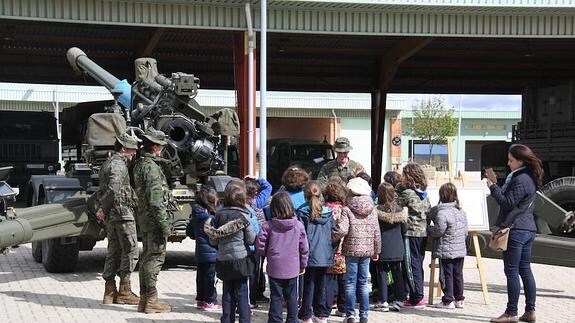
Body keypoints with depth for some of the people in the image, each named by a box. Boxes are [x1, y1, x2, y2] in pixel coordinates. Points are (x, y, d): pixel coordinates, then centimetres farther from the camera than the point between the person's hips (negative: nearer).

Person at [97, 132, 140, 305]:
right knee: (130, 251, -2)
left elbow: (102, 191, 21)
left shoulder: (108, 163, 19)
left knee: (113, 252, 11)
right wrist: (104, 209, -16)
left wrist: (103, 208, 11)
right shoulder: (119, 164, -13)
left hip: (110, 217, 10)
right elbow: (113, 189, -26)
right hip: (122, 213, -10)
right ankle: (124, 291, -1)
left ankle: (110, 291, 12)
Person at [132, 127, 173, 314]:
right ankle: (151, 301, -3)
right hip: (154, 220, -10)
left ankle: (144, 299, 20)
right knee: (155, 258, -6)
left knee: (147, 257, 14)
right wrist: (165, 225, -20)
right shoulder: (151, 167, -17)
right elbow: (155, 200, -22)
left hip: (144, 220, 10)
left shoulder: (140, 164, 15)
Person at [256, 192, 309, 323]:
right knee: (292, 298, 13)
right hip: (293, 269, 1)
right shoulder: (298, 226, -7)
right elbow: (304, 248, -1)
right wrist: (303, 265, 12)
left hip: (275, 268, -1)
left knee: (276, 298, 8)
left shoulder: (268, 226, -11)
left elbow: (260, 246, -8)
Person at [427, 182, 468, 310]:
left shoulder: (442, 213, -18)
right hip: (460, 250, 7)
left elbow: (438, 231, -18)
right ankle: (459, 299, 20)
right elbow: (465, 231, 14)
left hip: (446, 251, -7)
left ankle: (448, 301, 1)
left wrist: (428, 229, 0)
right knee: (458, 274, 13)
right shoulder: (461, 211, 8)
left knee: (446, 275, -1)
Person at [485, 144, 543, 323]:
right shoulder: (529, 178, 16)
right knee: (525, 270, 11)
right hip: (528, 229, 10)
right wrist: (495, 183, 12)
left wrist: (493, 186, -10)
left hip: (515, 230, -10)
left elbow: (508, 202, -17)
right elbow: (509, 198, 17)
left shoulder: (520, 179, -16)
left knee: (512, 271, -5)